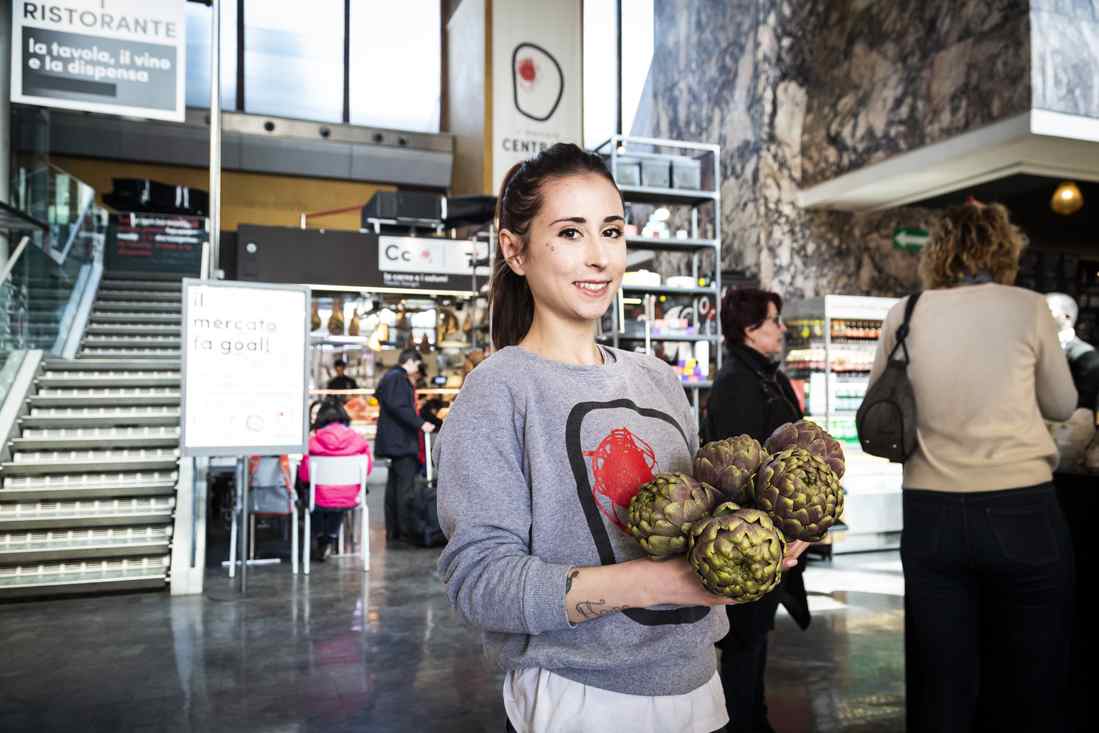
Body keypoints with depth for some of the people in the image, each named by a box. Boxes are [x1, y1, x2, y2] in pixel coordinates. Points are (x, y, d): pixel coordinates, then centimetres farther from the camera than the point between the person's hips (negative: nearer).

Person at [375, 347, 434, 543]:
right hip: (401, 441, -11)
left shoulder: (391, 376, 20)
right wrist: (420, 423, -21)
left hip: (394, 441, 11)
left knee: (394, 486, 13)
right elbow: (399, 407, -23)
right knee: (405, 486, -10)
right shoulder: (398, 378, -12)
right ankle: (402, 530, -9)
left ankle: (393, 531, 18)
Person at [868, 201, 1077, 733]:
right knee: (1031, 688, 14)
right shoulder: (1028, 307, 0)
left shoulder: (904, 315, 3)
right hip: (1021, 511, -1)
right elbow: (1062, 405, 12)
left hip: (927, 515, 2)